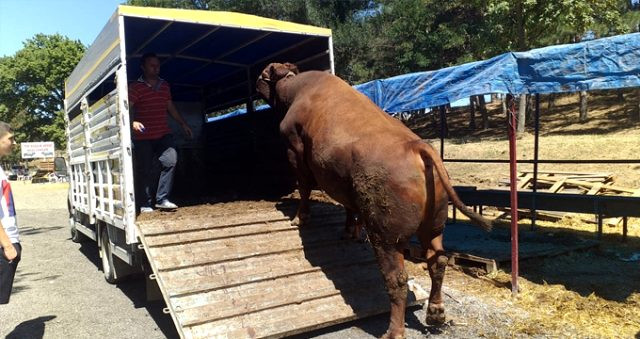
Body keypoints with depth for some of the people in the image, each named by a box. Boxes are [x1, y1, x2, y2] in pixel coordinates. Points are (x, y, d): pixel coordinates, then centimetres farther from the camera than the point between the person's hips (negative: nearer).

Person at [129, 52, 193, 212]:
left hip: (164, 134, 4)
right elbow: (128, 107, -13)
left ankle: (162, 199, -5)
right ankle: (145, 204, 10)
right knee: (145, 170, -1)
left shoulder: (165, 85, 15)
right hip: (143, 137, -4)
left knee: (171, 160, -15)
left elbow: (170, 106, 23)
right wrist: (133, 122, -32)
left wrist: (183, 124, 21)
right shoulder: (135, 87, -3)